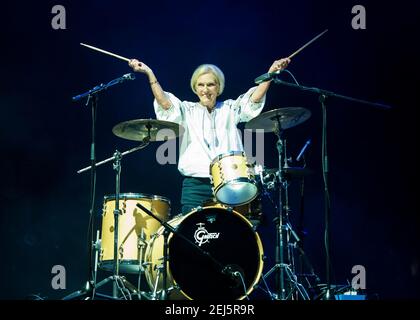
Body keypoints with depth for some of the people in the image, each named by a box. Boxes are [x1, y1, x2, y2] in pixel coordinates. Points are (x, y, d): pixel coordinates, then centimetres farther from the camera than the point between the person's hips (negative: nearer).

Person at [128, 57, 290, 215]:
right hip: (195, 184, 0)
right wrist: (149, 73, -15)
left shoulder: (230, 109, 15)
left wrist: (271, 71, -9)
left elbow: (254, 97, 2)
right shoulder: (187, 111, 12)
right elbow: (164, 102, -4)